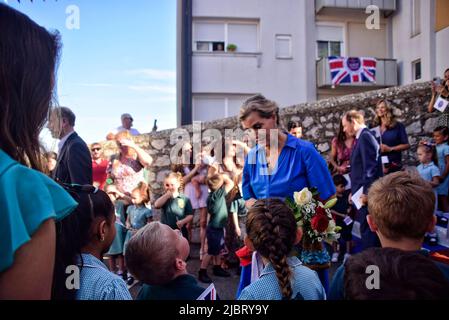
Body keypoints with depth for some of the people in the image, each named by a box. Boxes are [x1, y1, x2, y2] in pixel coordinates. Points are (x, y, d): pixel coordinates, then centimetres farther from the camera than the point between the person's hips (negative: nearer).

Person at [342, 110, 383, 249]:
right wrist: (354, 191, 19)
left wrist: (366, 192, -20)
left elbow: (370, 167, -21)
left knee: (368, 232, -4)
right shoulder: (362, 137, 16)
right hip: (363, 193, 10)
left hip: (367, 195, -10)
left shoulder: (365, 136, -14)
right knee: (367, 231, 16)